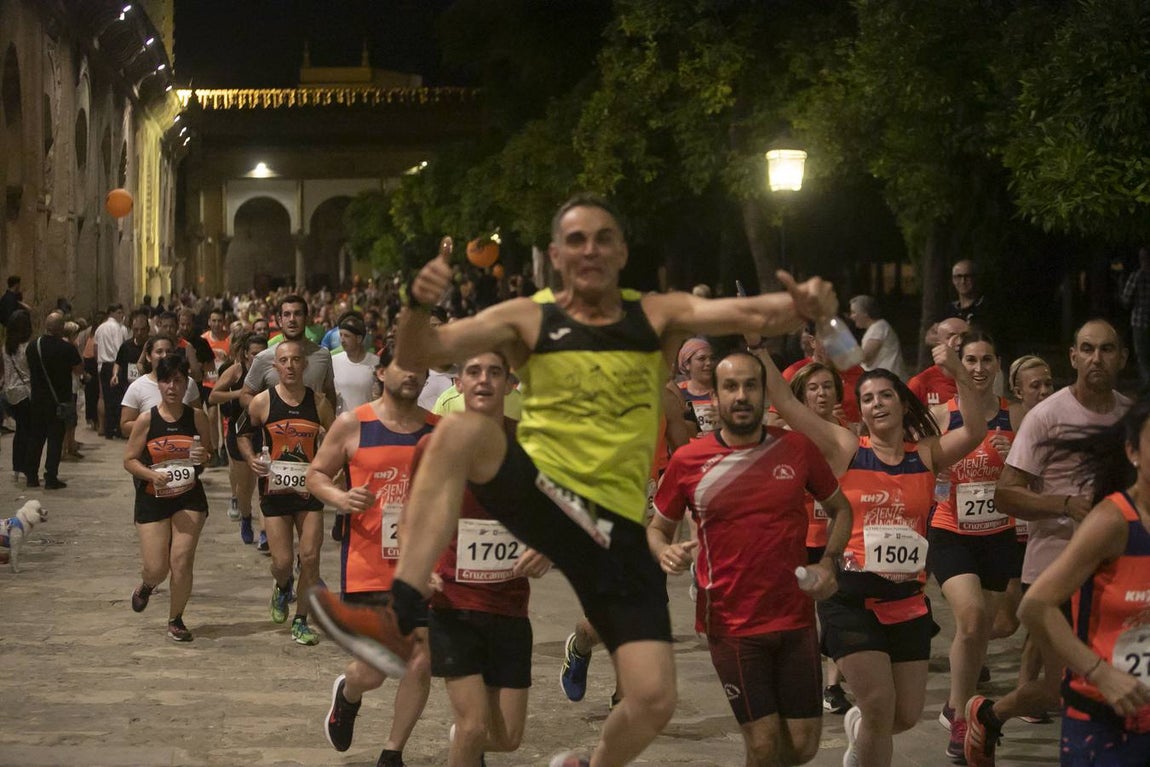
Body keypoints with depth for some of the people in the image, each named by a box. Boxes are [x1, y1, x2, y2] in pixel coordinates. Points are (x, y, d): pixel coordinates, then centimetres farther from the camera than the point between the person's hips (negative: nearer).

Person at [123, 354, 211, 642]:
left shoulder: (197, 418, -2)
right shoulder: (147, 419, -7)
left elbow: (210, 456, 10)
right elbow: (129, 460, -3)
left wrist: (203, 457, -13)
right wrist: (152, 474, -20)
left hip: (189, 499, 1)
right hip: (152, 500, -1)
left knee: (182, 561, -10)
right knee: (156, 569, -3)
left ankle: (176, 620, 10)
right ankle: (146, 586, 36)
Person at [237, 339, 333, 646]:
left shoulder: (319, 403, -2)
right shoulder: (262, 402, -6)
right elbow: (243, 434, 9)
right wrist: (251, 459, -8)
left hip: (310, 490, 1)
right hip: (275, 491, -1)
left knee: (310, 557, -3)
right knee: (282, 561, -3)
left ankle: (301, 622, 12)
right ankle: (282, 588, 35)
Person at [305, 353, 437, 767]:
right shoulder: (352, 424, -3)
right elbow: (316, 474, 5)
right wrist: (341, 497, -14)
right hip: (368, 566, -2)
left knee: (422, 663, -2)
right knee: (371, 673, -1)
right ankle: (346, 695, 37)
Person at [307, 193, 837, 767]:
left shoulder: (657, 315, 4)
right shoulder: (528, 319, 1)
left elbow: (752, 314, -9)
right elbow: (418, 354, -6)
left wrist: (804, 304, -31)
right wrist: (419, 302, -28)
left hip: (615, 526, 1)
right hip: (537, 491, -1)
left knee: (654, 702, -10)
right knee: (462, 430, -31)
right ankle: (399, 622, -33)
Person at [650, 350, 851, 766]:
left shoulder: (797, 448, 0)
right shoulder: (687, 461, -4)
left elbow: (840, 508, 14)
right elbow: (658, 527, 9)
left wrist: (828, 563, -2)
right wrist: (665, 552, -14)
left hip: (796, 621, 2)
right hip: (732, 626, -2)